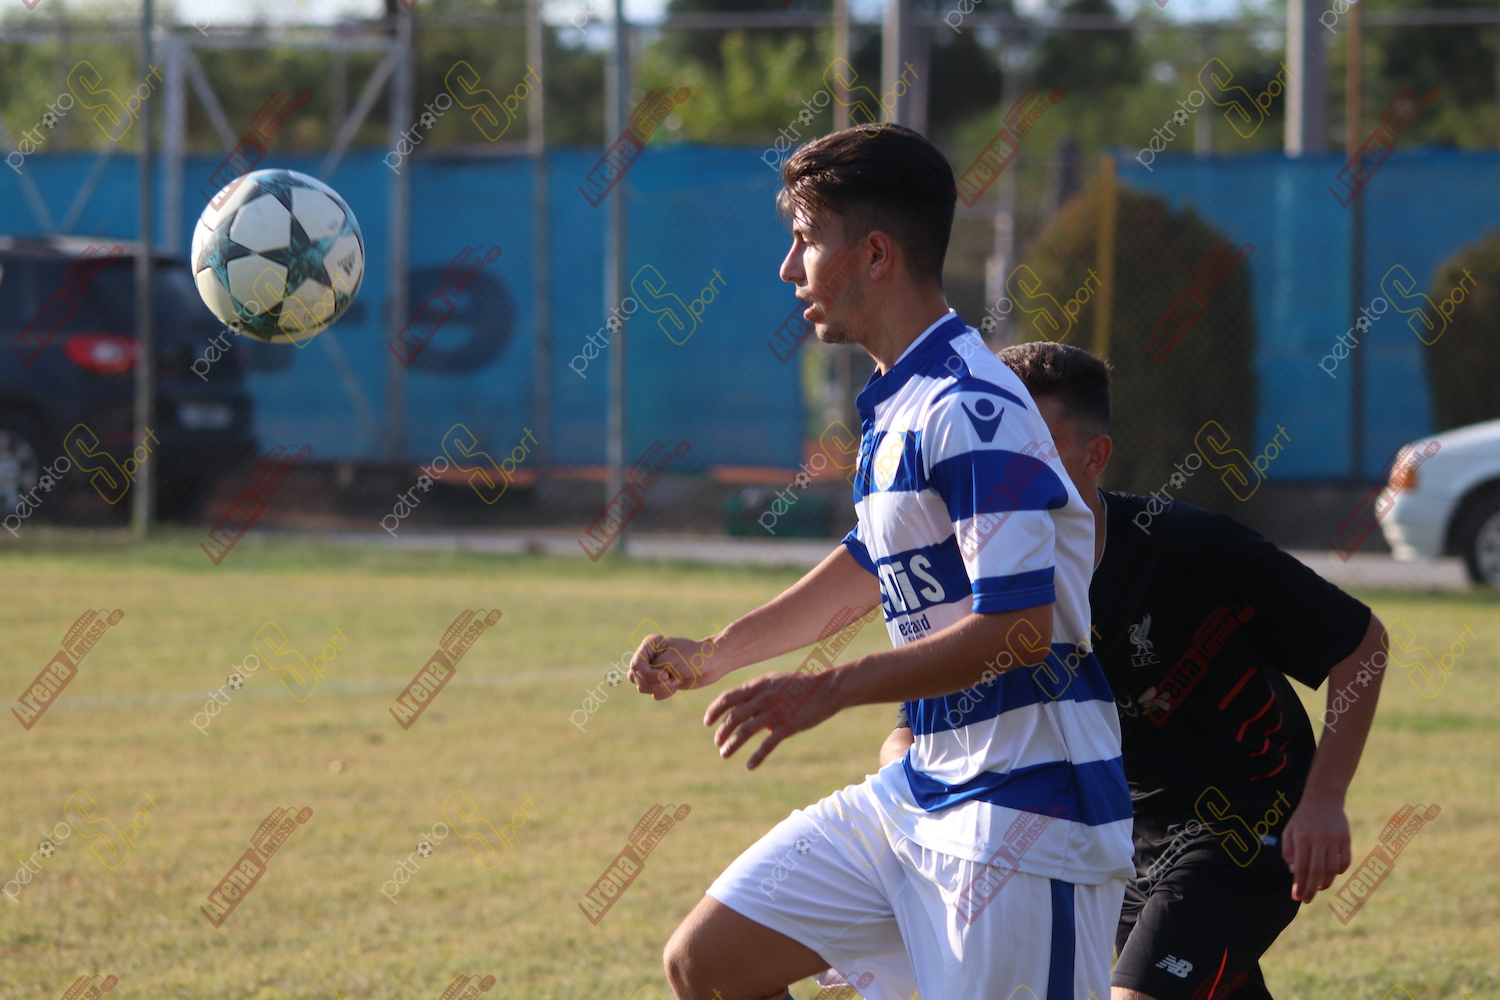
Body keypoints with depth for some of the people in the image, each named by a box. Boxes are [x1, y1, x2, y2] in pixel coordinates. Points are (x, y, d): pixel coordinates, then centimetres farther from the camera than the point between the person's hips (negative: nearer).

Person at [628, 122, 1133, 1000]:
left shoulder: (969, 409, -18)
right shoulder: (895, 407, 13)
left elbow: (1018, 629, -24)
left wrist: (828, 691, -20)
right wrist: (711, 655, 34)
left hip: (1024, 803, -10)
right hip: (923, 788, 10)